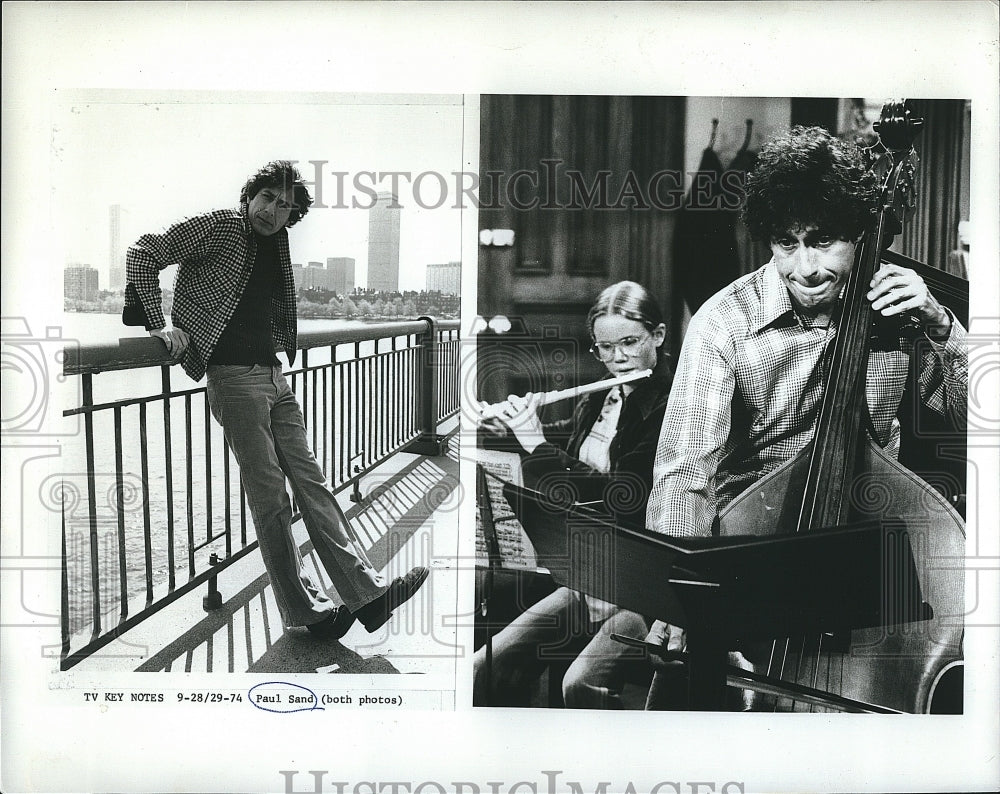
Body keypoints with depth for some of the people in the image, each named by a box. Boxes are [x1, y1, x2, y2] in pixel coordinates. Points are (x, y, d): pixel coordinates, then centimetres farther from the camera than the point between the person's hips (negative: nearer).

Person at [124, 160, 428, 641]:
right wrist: (159, 325, -12)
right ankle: (304, 610, 2)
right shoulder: (216, 227, -4)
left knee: (310, 481, 5)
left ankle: (365, 590, 6)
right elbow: (142, 255, -5)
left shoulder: (278, 245, 16)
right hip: (234, 376, -7)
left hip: (274, 375, 7)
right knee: (269, 496, -5)